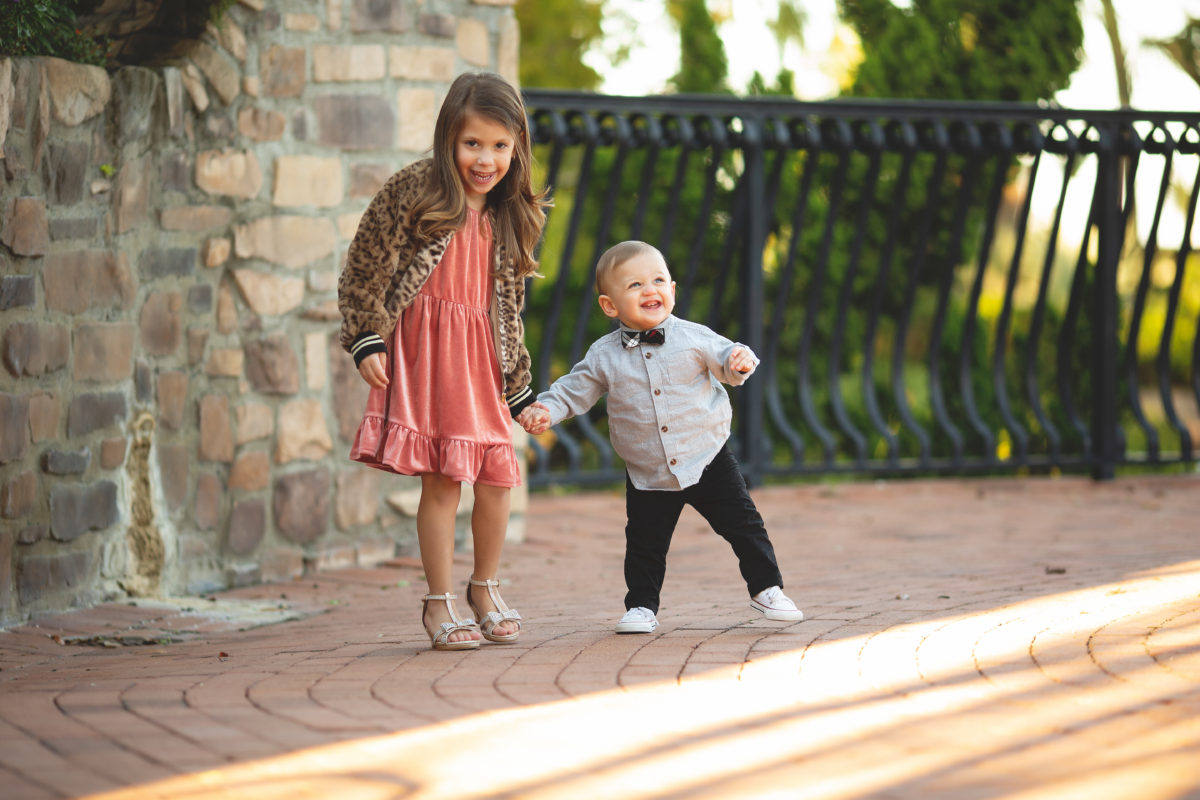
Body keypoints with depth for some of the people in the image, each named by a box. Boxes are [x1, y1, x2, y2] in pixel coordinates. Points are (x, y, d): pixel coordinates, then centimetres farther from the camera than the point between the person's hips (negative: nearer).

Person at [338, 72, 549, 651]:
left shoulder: (507, 218, 10)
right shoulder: (411, 193, -6)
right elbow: (363, 270, -4)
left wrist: (520, 391, 16)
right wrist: (366, 342, -11)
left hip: (480, 354, 5)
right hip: (423, 346, -5)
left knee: (497, 476, 3)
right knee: (442, 479, -7)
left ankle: (485, 587, 24)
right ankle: (439, 603, 5)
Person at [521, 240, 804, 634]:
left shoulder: (693, 338, -6)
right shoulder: (604, 356, -5)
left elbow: (724, 358, 2)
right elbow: (575, 390, 3)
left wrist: (740, 361, -21)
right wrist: (547, 409, -13)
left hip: (707, 461, 0)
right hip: (648, 478, 0)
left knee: (743, 525, 4)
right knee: (645, 545, 6)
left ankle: (766, 589, 19)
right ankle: (642, 607, 22)